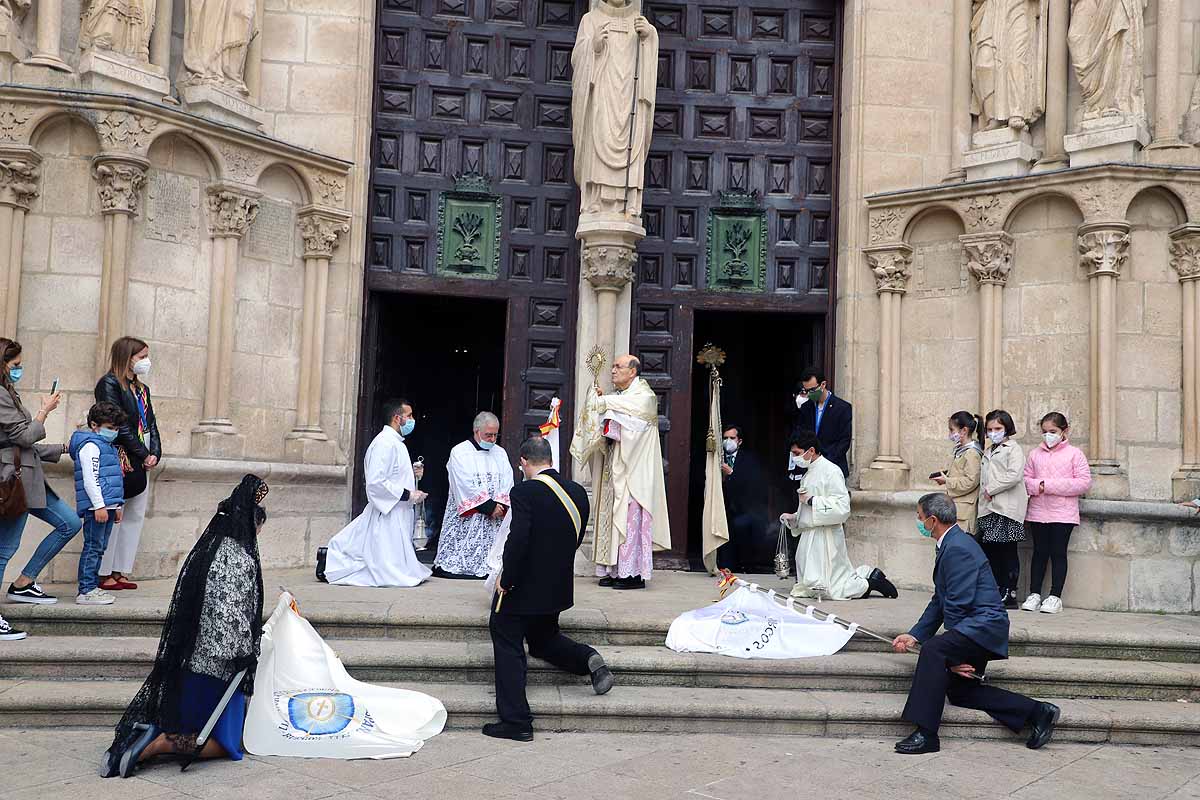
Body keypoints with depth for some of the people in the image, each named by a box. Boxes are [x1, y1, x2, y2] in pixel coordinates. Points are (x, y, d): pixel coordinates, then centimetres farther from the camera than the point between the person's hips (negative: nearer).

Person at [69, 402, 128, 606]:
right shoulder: (90, 446, -9)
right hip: (96, 507, -10)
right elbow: (90, 479, -17)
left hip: (106, 506, 10)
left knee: (99, 548, 12)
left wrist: (116, 506, 27)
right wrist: (99, 505, -21)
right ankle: (86, 590, -6)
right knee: (92, 547, -8)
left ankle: (92, 586, 17)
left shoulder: (107, 446, 22)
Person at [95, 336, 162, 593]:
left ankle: (120, 572, 12)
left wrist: (155, 453, -1)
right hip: (120, 462, -8)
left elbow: (151, 424, 15)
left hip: (142, 463, 9)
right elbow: (119, 425, -14)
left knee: (136, 515, 7)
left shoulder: (142, 388, 17)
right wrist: (144, 455, -12)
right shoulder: (109, 384, -7)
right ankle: (104, 574, 1)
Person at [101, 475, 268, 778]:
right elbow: (234, 619, -22)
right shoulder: (240, 560, -17)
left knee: (186, 724, 23)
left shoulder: (204, 550, 8)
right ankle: (157, 743, -13)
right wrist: (248, 656, -6)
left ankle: (145, 732, -1)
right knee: (225, 743, 4)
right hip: (217, 667, -8)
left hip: (188, 661, 8)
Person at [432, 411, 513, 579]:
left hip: (496, 515, 4)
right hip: (467, 517, -4)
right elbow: (466, 486, -12)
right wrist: (490, 506, -14)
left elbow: (507, 483, 7)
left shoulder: (500, 453, 14)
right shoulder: (459, 452, -3)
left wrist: (499, 505, -11)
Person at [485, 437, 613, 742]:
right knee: (543, 639, 28)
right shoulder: (578, 492, 2)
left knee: (508, 647, 8)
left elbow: (517, 541, -26)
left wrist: (506, 579, -14)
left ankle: (516, 722, 8)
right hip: (558, 588, 7)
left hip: (522, 590, -7)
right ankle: (588, 659, 4)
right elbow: (576, 539, 8)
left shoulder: (525, 491, -19)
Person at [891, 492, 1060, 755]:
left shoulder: (957, 548, -19)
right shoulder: (952, 544, 15)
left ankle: (926, 733, -27)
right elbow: (939, 601, 16)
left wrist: (953, 656, -10)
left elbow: (956, 606, -20)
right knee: (960, 691, 13)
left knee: (933, 649, -30)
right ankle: (1037, 712, 16)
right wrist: (914, 635, 8)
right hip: (978, 629, 11)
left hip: (983, 624, -11)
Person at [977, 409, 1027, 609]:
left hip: (1007, 509, -8)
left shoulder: (1013, 449, -2)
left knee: (1008, 551, -4)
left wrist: (991, 489, -12)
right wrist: (984, 495, 11)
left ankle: (1009, 594, -1)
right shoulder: (988, 452, 23)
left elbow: (1014, 475, -16)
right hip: (988, 509, 8)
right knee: (989, 551, 6)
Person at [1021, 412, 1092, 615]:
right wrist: (1038, 486, -14)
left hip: (1063, 514, -3)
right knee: (1039, 552, 7)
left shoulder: (1074, 454, 0)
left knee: (1058, 553, 1)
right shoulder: (1035, 454, 10)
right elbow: (1025, 479, 9)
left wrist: (1051, 485, -14)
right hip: (1038, 512, 3)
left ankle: (1055, 596, 7)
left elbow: (1084, 482, -9)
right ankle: (1034, 594, 13)